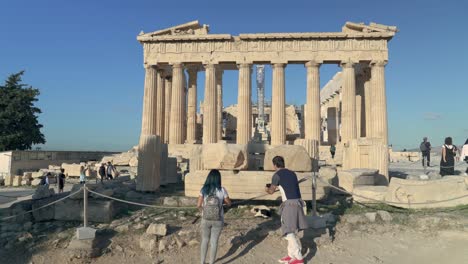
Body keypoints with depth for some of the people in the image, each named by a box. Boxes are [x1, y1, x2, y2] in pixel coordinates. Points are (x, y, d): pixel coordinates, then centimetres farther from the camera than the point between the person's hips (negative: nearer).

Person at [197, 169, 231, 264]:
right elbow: (229, 203, -3)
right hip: (218, 221, -1)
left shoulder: (204, 189, -12)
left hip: (206, 220, 1)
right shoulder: (222, 190, -14)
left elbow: (198, 205, -12)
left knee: (204, 240, 21)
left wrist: (204, 209, 8)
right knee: (214, 241, 12)